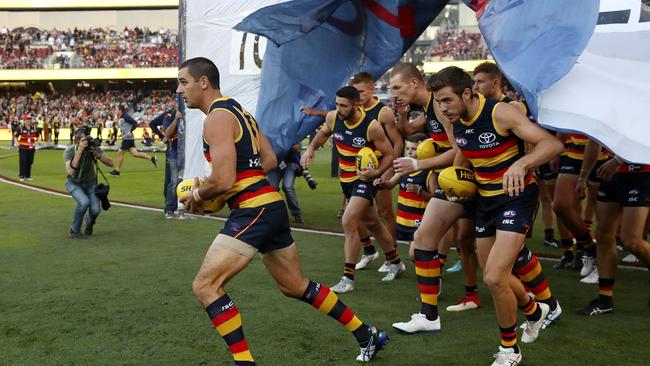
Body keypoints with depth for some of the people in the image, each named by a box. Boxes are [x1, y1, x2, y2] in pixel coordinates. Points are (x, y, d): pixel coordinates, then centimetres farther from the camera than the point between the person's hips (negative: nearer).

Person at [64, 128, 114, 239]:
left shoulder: (93, 147, -19)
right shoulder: (69, 151, -25)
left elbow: (110, 163, -22)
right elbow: (70, 171, -41)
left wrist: (97, 154, -38)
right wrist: (80, 151, -44)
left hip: (90, 183, 2)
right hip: (74, 183, -2)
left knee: (96, 209, -19)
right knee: (84, 202, -31)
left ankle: (89, 223, 19)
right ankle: (74, 231, -6)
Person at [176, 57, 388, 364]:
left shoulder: (217, 117, -12)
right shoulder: (237, 110, 17)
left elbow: (223, 181, -22)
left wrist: (195, 195, -1)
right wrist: (209, 192, 17)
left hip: (254, 211, -10)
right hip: (269, 206, 10)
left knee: (205, 285, -9)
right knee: (295, 286, 19)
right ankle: (368, 336, 28)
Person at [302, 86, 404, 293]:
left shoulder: (372, 127, -23)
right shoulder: (333, 117, -8)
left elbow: (389, 154, -14)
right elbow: (324, 132, 16)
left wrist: (376, 172, -29)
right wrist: (311, 149, 2)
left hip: (365, 179, -7)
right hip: (346, 179, 7)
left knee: (349, 222, -20)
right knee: (371, 223, 20)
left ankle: (348, 279, -11)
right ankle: (395, 263, 40)